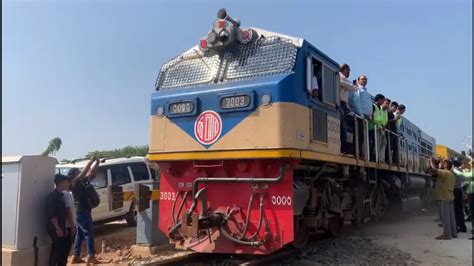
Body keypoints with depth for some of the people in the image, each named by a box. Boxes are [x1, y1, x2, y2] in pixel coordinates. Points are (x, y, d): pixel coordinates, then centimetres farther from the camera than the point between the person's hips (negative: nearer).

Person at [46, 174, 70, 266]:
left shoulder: (60, 195, 14)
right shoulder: (53, 196, -14)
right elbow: (52, 215, -20)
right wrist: (58, 228, -21)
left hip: (60, 229, 9)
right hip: (55, 229, -9)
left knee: (62, 251, 12)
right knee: (58, 251, -6)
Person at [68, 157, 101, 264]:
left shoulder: (82, 182, 13)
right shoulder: (75, 183, -9)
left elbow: (90, 173, 14)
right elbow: (84, 172, -18)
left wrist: (96, 163, 2)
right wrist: (91, 160, -16)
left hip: (83, 212, 9)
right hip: (81, 212, -9)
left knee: (80, 234, 11)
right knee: (89, 232, -11)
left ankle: (76, 256, 16)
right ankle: (91, 256, -12)